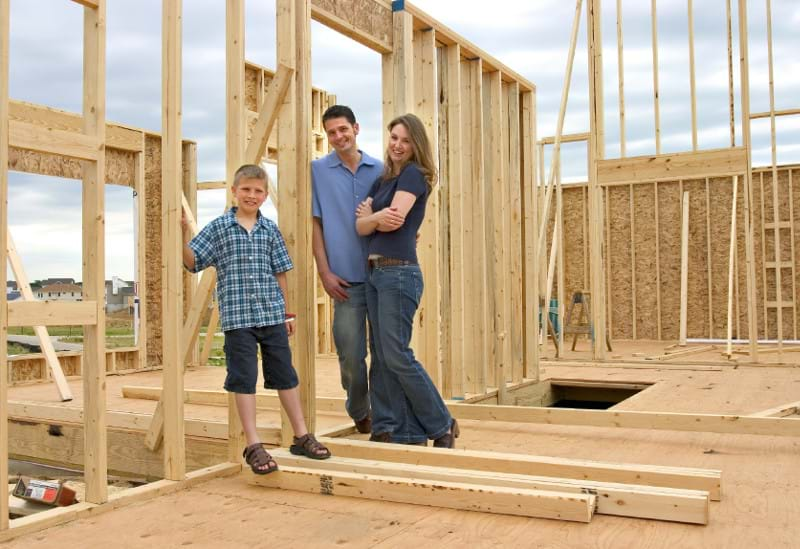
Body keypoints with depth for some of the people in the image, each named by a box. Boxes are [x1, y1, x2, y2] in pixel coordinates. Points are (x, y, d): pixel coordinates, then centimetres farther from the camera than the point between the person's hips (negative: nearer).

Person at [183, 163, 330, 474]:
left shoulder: (270, 230, 8)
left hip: (272, 314, 2)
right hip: (237, 317, -2)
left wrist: (287, 313, 12)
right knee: (244, 378, 1)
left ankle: (302, 436, 22)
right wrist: (184, 233, -14)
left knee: (285, 375, 10)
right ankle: (253, 446, 11)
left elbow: (280, 273, 12)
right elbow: (192, 262, 0)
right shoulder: (218, 228, 3)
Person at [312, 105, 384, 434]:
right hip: (347, 280, -1)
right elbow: (315, 223, 3)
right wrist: (325, 272, -4)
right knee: (351, 356, 3)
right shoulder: (318, 170, 4)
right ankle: (359, 413, 27)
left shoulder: (380, 170, 8)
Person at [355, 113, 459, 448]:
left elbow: (395, 219, -15)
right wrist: (377, 218, -12)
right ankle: (406, 433, 14)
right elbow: (360, 226, 9)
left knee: (397, 355, -8)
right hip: (375, 272, 9)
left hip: (399, 272, -9)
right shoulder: (381, 181, 18)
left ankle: (442, 427, 7)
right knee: (383, 357, 7)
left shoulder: (413, 174, -4)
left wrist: (368, 216, 4)